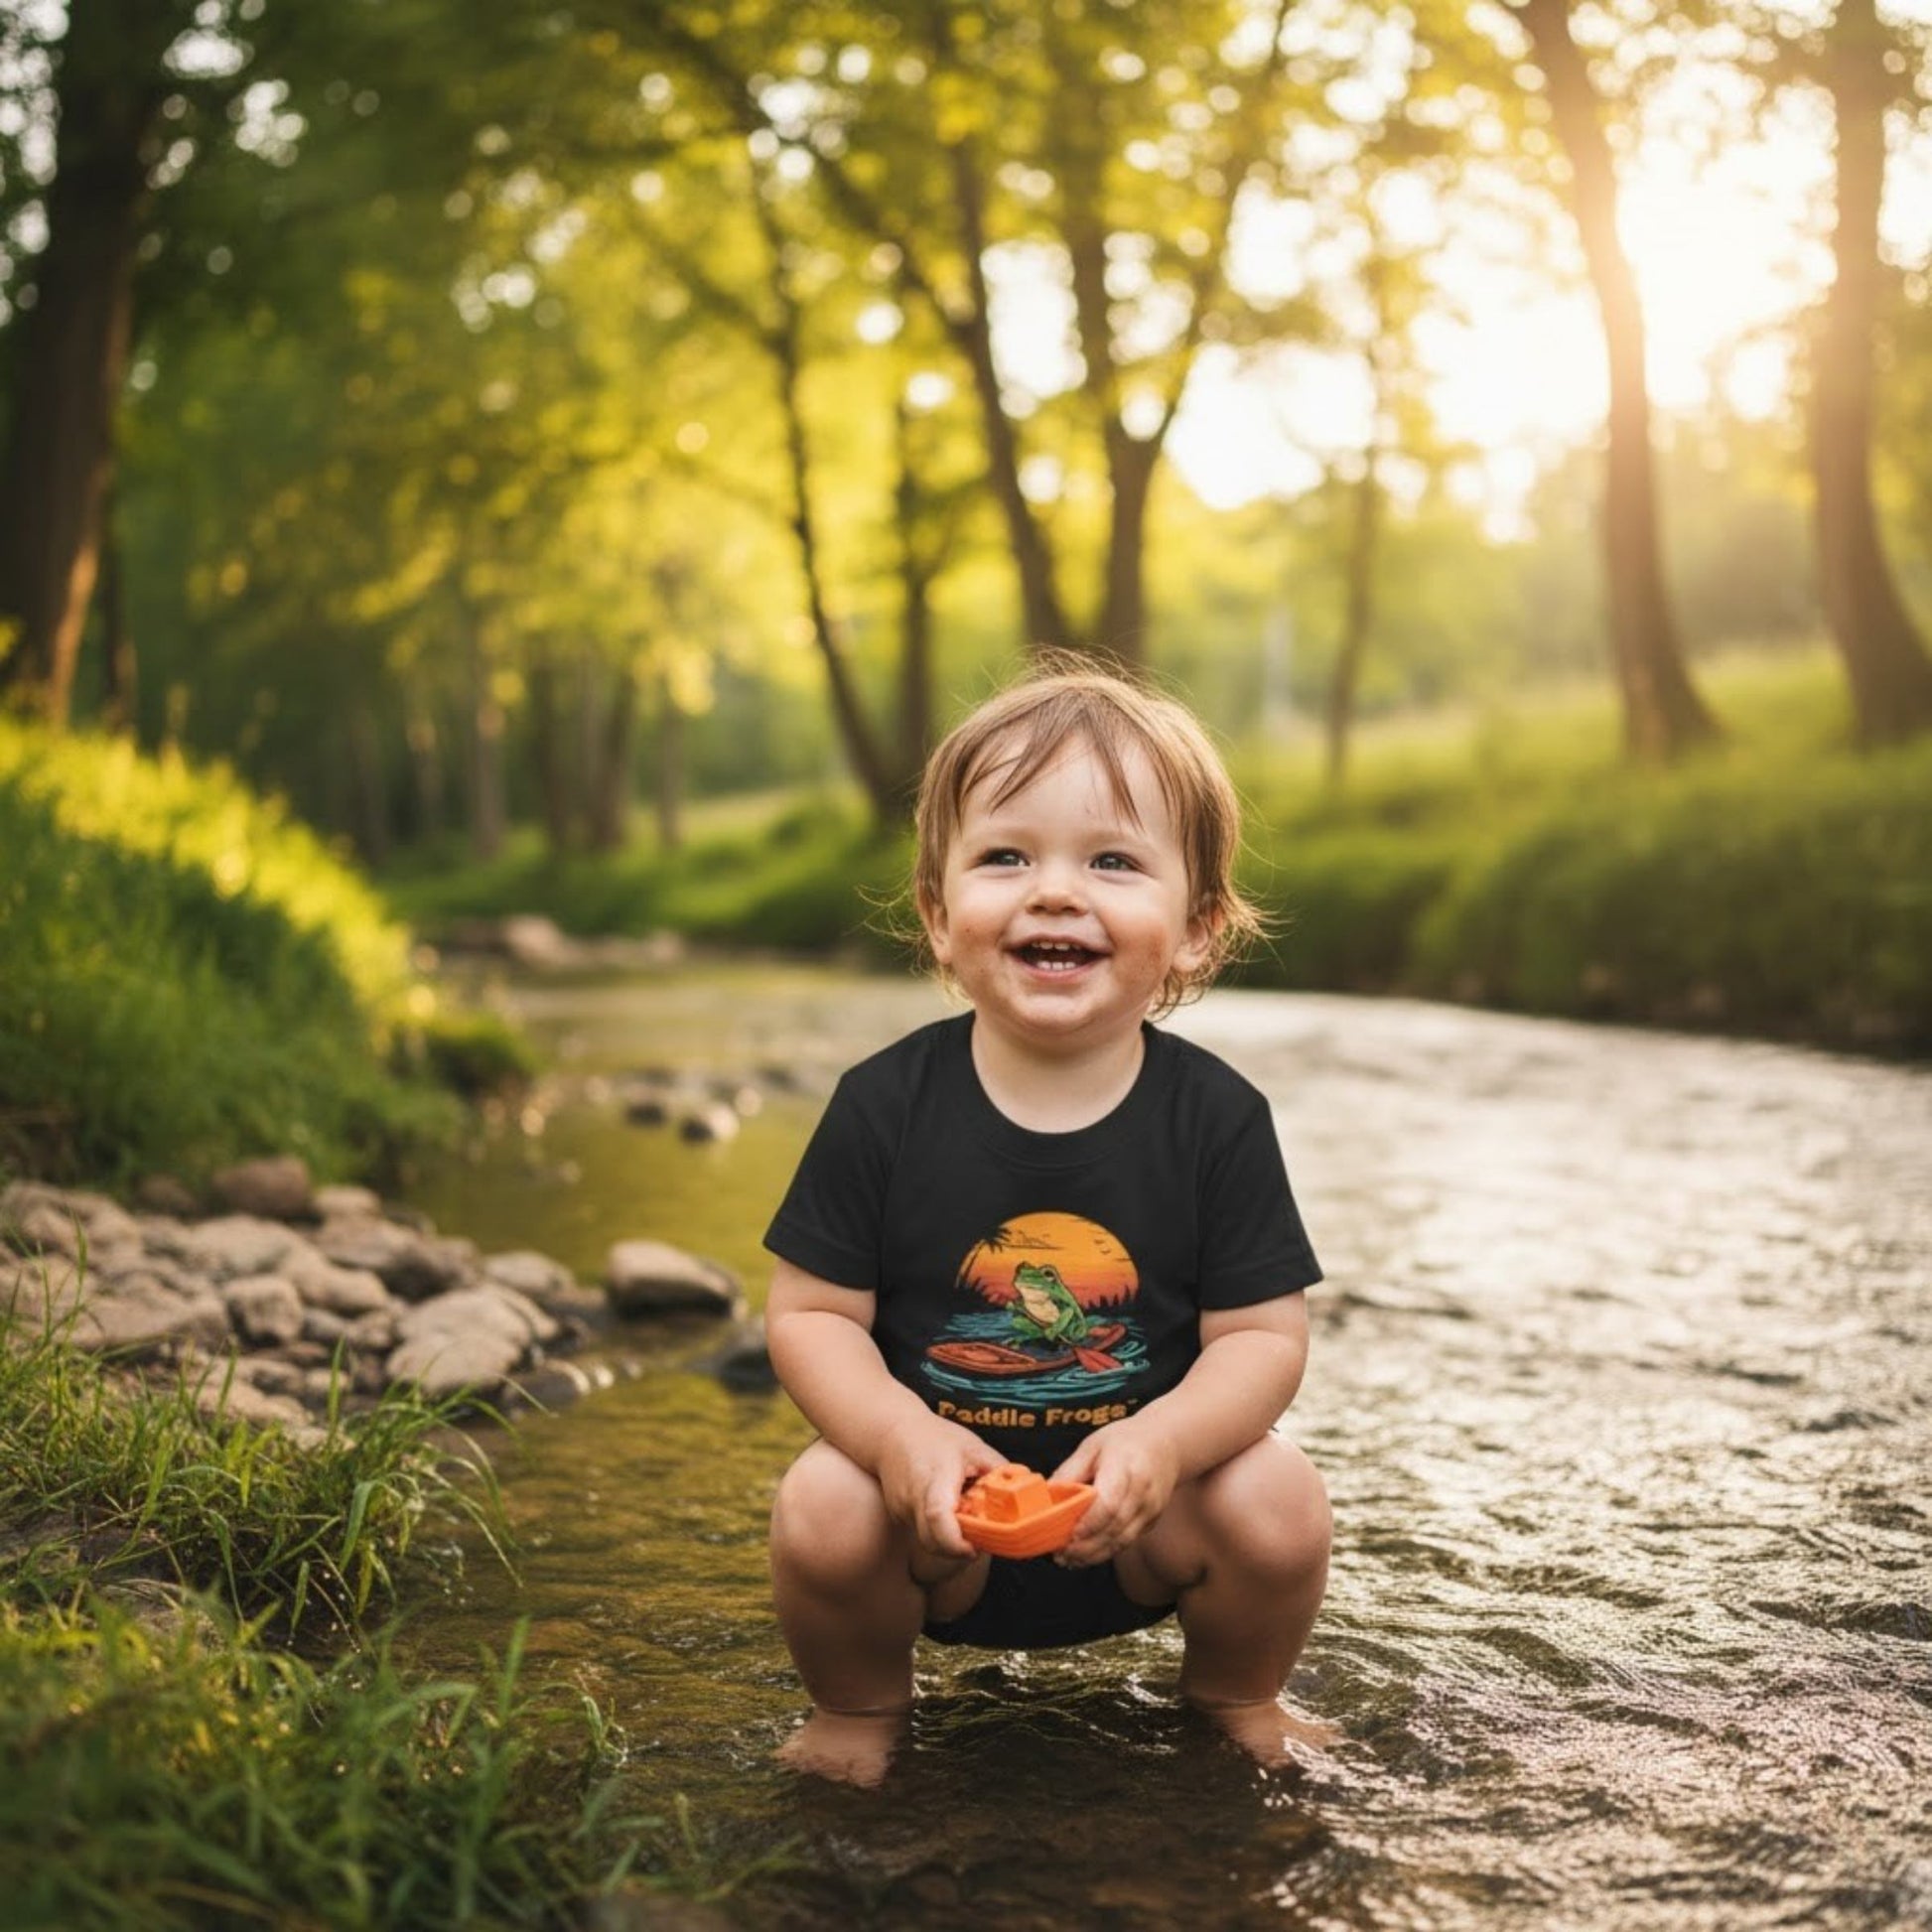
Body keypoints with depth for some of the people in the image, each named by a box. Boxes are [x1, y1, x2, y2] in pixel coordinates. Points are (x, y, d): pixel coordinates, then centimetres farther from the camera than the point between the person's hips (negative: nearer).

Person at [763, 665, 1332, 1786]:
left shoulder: (1215, 1115, -9)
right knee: (824, 1512, -27)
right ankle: (861, 1704, 9)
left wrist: (1163, 1440, -28)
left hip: (1139, 1512, 1)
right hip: (936, 1499, 0)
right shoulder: (886, 1105, -10)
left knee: (1279, 1504, -23)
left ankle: (1236, 1696, 12)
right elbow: (811, 1315, -7)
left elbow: (1264, 1333, -8)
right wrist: (902, 1436, -26)